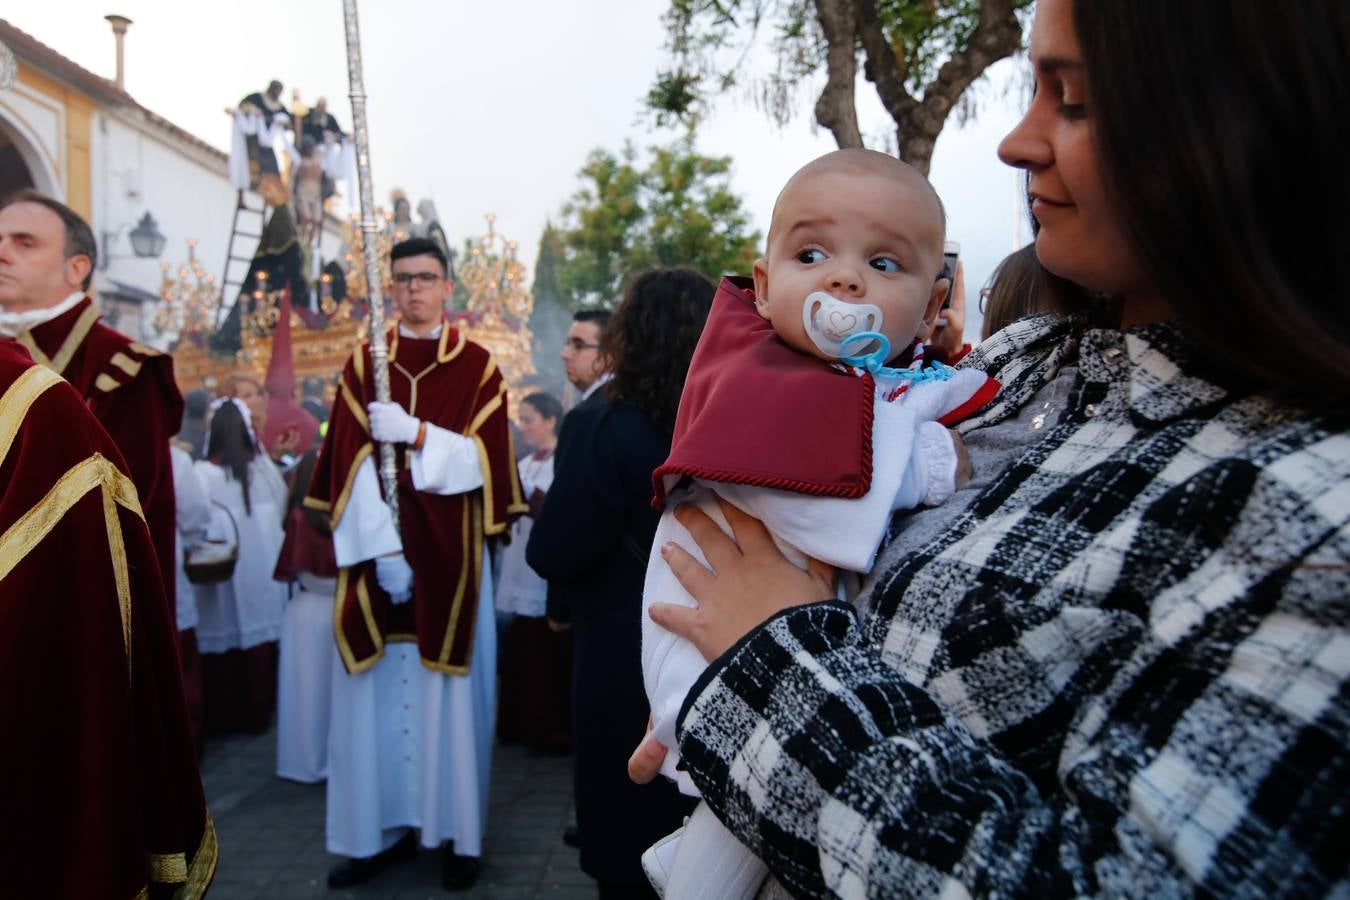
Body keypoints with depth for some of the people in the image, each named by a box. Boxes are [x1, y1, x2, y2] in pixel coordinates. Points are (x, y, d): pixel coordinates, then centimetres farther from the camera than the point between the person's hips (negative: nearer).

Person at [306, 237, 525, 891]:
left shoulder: (478, 366, 5)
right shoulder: (362, 364, 8)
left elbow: (485, 458, -4)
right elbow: (353, 463, -2)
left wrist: (417, 433, -19)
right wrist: (383, 549, -13)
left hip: (448, 558, -1)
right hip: (376, 552, 2)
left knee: (449, 690, 2)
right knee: (378, 694, 4)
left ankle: (458, 833, 13)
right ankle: (379, 830, 16)